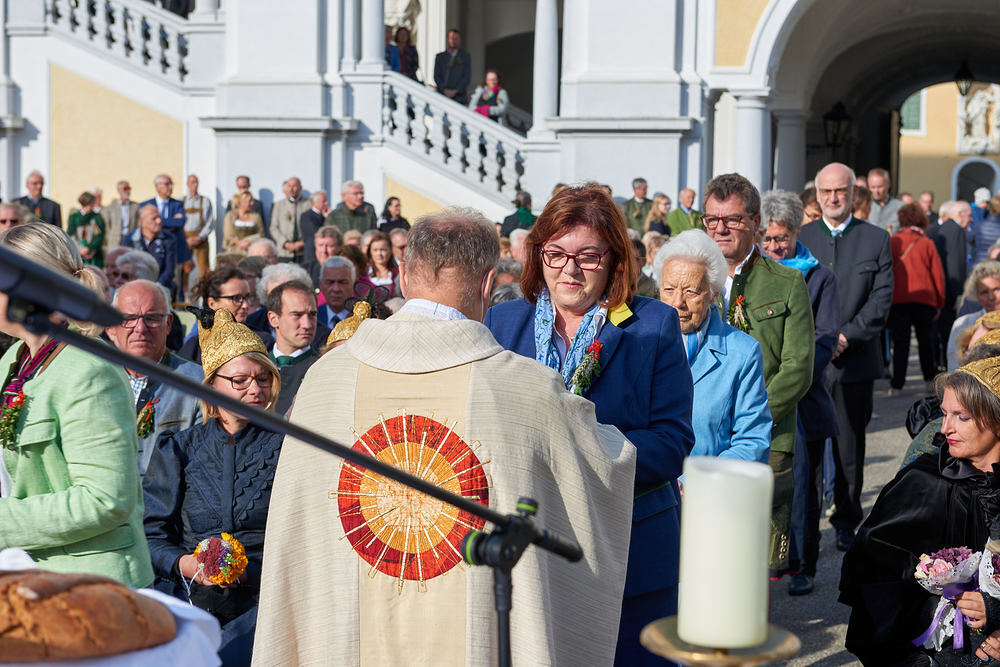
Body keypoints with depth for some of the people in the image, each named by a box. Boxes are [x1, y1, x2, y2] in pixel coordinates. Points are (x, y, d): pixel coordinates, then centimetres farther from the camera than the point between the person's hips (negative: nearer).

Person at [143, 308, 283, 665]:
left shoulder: (284, 446, 9)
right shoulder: (178, 449, 15)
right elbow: (151, 532, 9)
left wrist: (250, 569, -14)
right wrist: (186, 564, -10)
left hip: (262, 596, -2)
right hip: (188, 595, 2)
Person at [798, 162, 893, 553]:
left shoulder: (877, 240, 7)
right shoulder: (800, 238, 10)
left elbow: (882, 298, 0)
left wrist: (846, 335, -12)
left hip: (856, 360, 0)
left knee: (850, 444, 5)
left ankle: (847, 522, 16)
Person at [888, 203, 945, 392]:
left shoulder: (892, 241, 0)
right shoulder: (927, 244, 2)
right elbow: (938, 275, 4)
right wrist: (939, 303, 12)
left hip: (897, 299, -1)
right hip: (925, 298, 1)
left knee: (900, 341, 1)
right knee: (926, 340, 16)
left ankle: (897, 383, -4)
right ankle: (929, 378, 24)